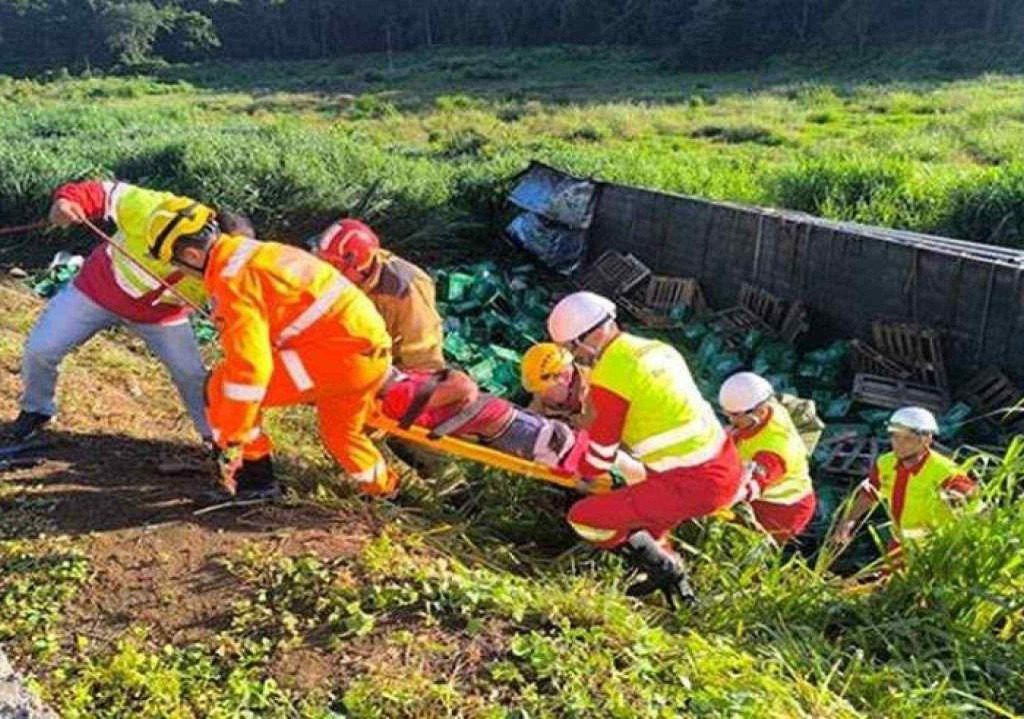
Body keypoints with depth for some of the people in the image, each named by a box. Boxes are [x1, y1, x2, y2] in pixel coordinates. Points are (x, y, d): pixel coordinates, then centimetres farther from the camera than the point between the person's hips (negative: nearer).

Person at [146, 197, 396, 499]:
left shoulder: (234, 280, -15)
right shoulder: (253, 252, 14)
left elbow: (250, 368, -21)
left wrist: (231, 443, -14)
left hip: (339, 356, -10)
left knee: (223, 387, -3)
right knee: (340, 431, 34)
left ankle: (254, 475, 8)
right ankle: (383, 486, 55)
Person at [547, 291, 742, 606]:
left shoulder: (609, 376, -13)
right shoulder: (658, 349, 11)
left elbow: (601, 454, -3)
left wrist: (579, 474, 18)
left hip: (692, 486, -9)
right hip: (728, 470, 9)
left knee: (584, 518, -1)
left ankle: (664, 569, 8)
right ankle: (675, 580, 28)